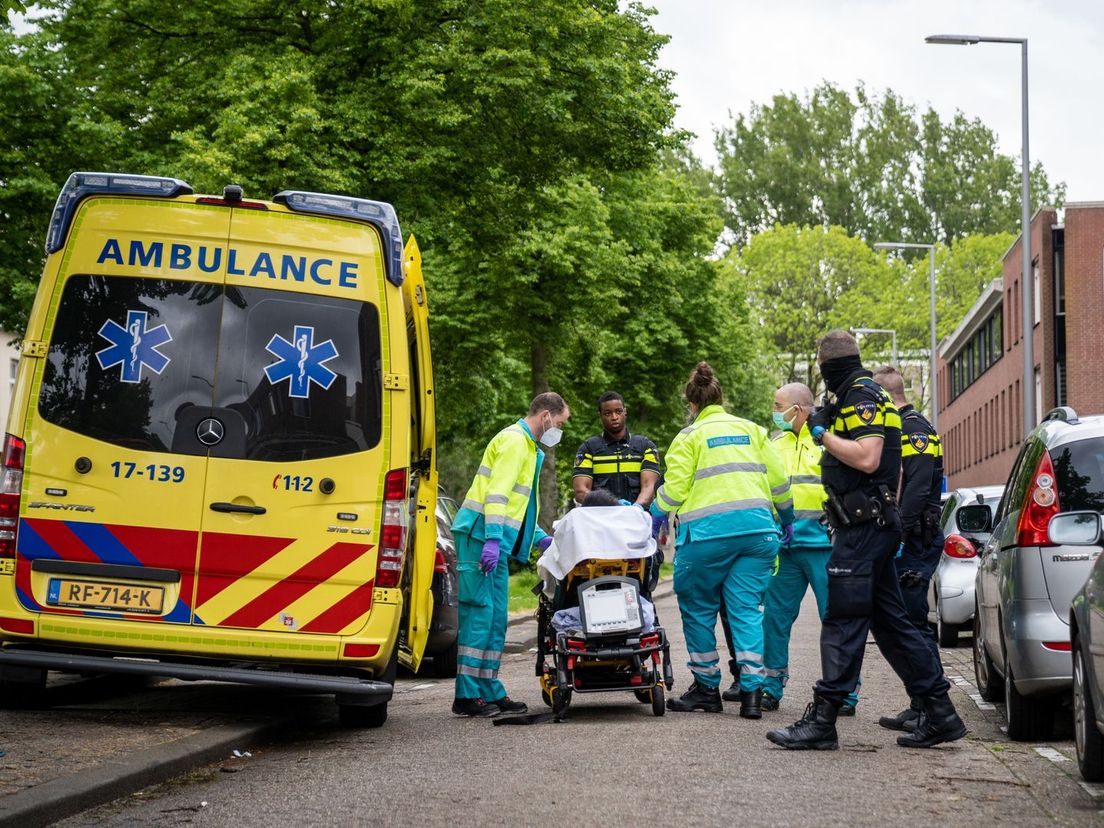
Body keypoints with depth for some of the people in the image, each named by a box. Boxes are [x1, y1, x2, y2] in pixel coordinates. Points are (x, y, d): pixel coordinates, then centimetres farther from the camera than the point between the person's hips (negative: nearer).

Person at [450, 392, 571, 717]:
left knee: (496, 616, 10)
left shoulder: (528, 447, 25)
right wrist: (492, 540, -25)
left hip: (496, 542, 10)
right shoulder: (514, 440, -8)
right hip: (481, 535, -10)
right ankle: (467, 695, -11)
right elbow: (497, 493, -18)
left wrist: (539, 537, 20)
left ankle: (490, 690, 14)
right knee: (479, 612, -11)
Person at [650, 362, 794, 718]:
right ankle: (751, 691, -6)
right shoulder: (751, 430, 15)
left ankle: (707, 688, 14)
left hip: (708, 531, -4)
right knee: (746, 608, 4)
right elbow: (778, 480, 13)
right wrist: (787, 520, 27)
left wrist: (654, 516, 14)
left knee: (698, 609, 10)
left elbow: (674, 490, -3)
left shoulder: (689, 437, 3)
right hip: (757, 528, 4)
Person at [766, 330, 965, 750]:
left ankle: (821, 721, -9)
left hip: (863, 527, -11)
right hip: (875, 526, 11)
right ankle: (939, 714, 12)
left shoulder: (861, 398, -12)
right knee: (891, 622, 11)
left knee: (843, 622, -10)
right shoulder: (865, 397, 20)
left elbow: (867, 458, -24)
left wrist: (823, 433, -14)